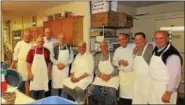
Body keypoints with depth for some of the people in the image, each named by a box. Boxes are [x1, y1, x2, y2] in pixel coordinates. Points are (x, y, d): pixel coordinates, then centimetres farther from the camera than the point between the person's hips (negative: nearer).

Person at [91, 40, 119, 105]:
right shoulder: (98, 56, 14)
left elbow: (117, 68, -2)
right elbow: (96, 68, 9)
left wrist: (110, 75, -15)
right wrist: (100, 75, -10)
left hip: (112, 78, -3)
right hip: (100, 77, 3)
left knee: (111, 92, -29)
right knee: (92, 89, -22)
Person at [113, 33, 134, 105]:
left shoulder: (133, 47, 0)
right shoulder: (117, 50, 7)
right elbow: (114, 62, 9)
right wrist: (119, 62, -10)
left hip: (134, 73, -1)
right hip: (123, 74, 2)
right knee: (124, 94, 6)